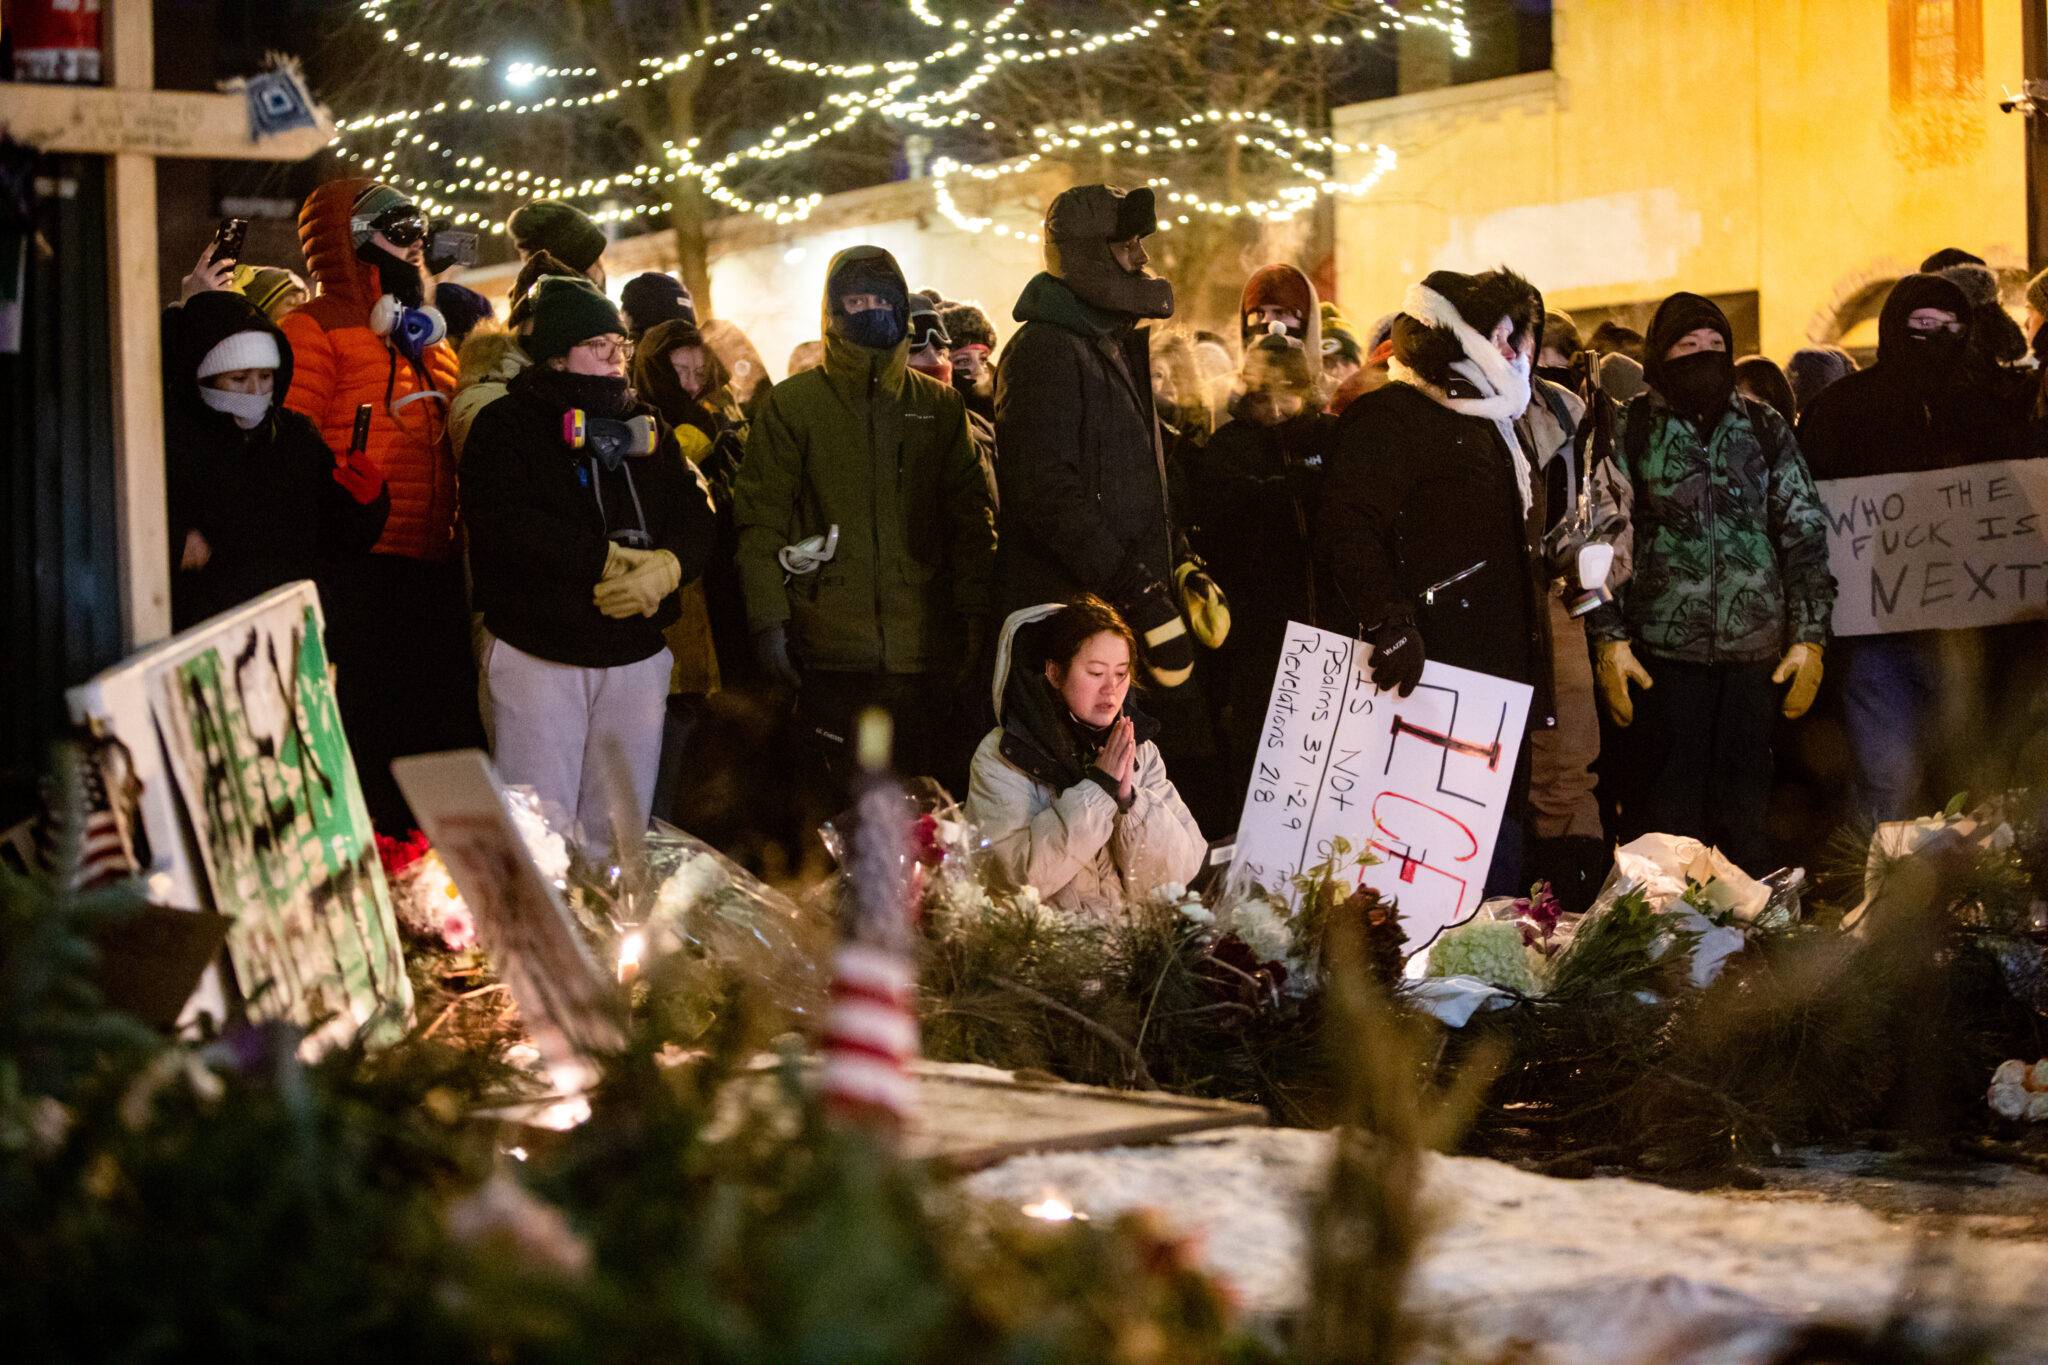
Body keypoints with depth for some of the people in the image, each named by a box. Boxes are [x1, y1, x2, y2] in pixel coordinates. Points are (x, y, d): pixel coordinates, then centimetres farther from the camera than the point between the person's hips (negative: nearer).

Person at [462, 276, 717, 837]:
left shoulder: (645, 425, 16)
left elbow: (696, 516, 6)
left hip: (636, 657, 5)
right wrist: (605, 559, -18)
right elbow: (503, 524, -16)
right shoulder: (504, 425, 0)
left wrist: (669, 566, -16)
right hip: (537, 654, -5)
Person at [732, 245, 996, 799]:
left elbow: (971, 515, 11)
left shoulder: (939, 405, 12)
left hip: (920, 648, 2)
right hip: (831, 646, -2)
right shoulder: (791, 404, 4)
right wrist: (768, 620, -8)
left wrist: (974, 617, 3)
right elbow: (761, 518, 0)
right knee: (841, 801, -2)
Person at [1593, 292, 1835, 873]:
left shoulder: (1765, 428, 11)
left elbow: (1805, 534, 11)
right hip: (1663, 648, -2)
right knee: (1663, 819, -1)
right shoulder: (1630, 429, 4)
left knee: (1743, 815, 5)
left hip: (1755, 651, 2)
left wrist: (1809, 636, 4)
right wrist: (1610, 639, -5)